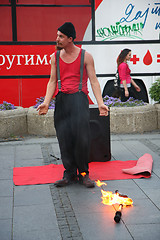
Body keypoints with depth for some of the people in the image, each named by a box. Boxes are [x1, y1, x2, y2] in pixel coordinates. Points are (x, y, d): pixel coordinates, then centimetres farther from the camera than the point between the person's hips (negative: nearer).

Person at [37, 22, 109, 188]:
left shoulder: (85, 56, 3)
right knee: (64, 138, 0)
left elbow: (94, 81, 0)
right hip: (61, 99, 3)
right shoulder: (55, 57, 12)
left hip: (79, 98, -3)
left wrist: (100, 103, -11)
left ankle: (83, 173, 5)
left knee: (81, 136, -10)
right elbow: (52, 81, 11)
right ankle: (69, 174, 10)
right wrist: (46, 102, -3)